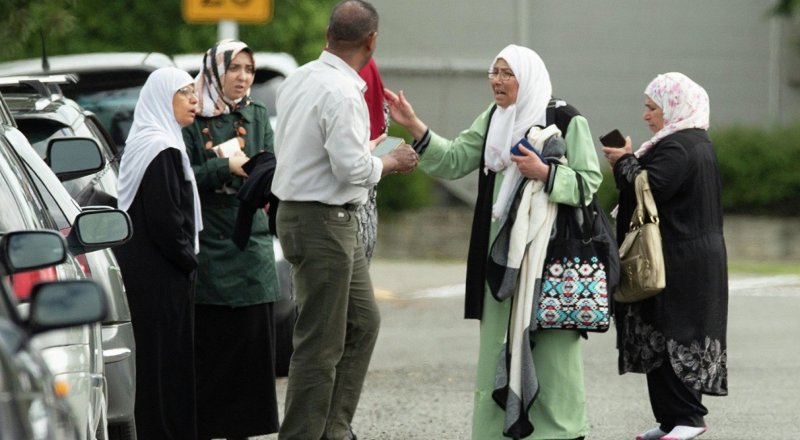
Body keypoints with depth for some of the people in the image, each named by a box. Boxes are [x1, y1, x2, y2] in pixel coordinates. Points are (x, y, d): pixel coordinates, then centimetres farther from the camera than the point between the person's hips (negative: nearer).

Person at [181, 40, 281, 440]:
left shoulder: (258, 117, 12)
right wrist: (227, 167, -16)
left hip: (250, 243, 4)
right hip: (205, 245, -4)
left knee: (251, 342, 2)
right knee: (207, 345, -5)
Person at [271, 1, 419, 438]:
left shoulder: (298, 80, 8)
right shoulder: (342, 92, -21)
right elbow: (353, 169, -25)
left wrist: (365, 149, 24)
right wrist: (391, 161, -5)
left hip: (299, 210, 10)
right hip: (323, 220, -10)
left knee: (362, 322, 19)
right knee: (321, 342, -3)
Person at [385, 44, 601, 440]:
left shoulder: (567, 121, -5)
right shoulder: (492, 120, 14)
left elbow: (589, 182, -7)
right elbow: (453, 160, 10)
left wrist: (543, 173, -19)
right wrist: (413, 125, 1)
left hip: (550, 249, -6)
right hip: (501, 250, 6)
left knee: (551, 344, -7)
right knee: (500, 340, 6)